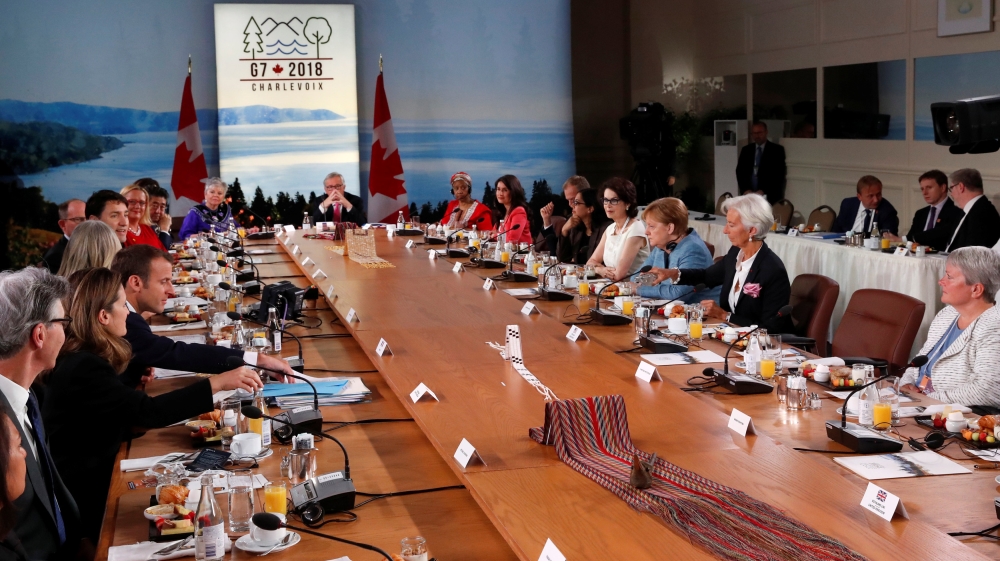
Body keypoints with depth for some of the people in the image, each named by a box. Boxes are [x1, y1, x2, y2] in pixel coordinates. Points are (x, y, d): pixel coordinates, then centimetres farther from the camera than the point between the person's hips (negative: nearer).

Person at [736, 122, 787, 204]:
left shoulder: (777, 150, 4)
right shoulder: (746, 150, 15)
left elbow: (779, 173, -3)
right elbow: (740, 171, 11)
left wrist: (764, 190, -12)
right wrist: (745, 189, -5)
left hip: (770, 196, -3)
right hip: (749, 196, 3)